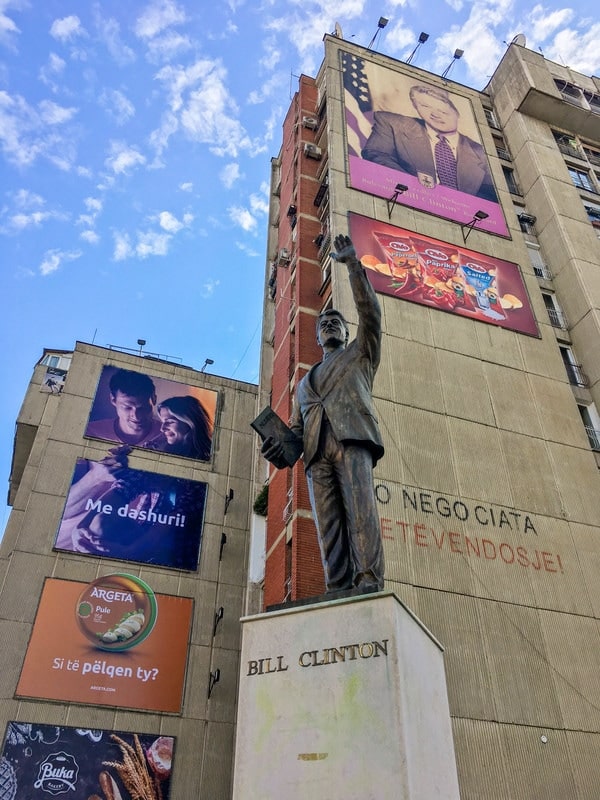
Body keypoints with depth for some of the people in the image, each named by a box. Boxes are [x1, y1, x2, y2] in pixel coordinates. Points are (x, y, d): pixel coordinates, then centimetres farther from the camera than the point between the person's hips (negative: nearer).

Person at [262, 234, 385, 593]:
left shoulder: (361, 354, 27)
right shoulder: (305, 381, 36)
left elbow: (370, 312, 12)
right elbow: (296, 425, 26)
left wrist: (353, 264, 8)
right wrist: (281, 442, 3)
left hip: (352, 439, -3)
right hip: (317, 450, 3)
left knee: (361, 508, -21)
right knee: (328, 522, -11)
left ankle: (370, 582, -28)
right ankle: (338, 592, -18)